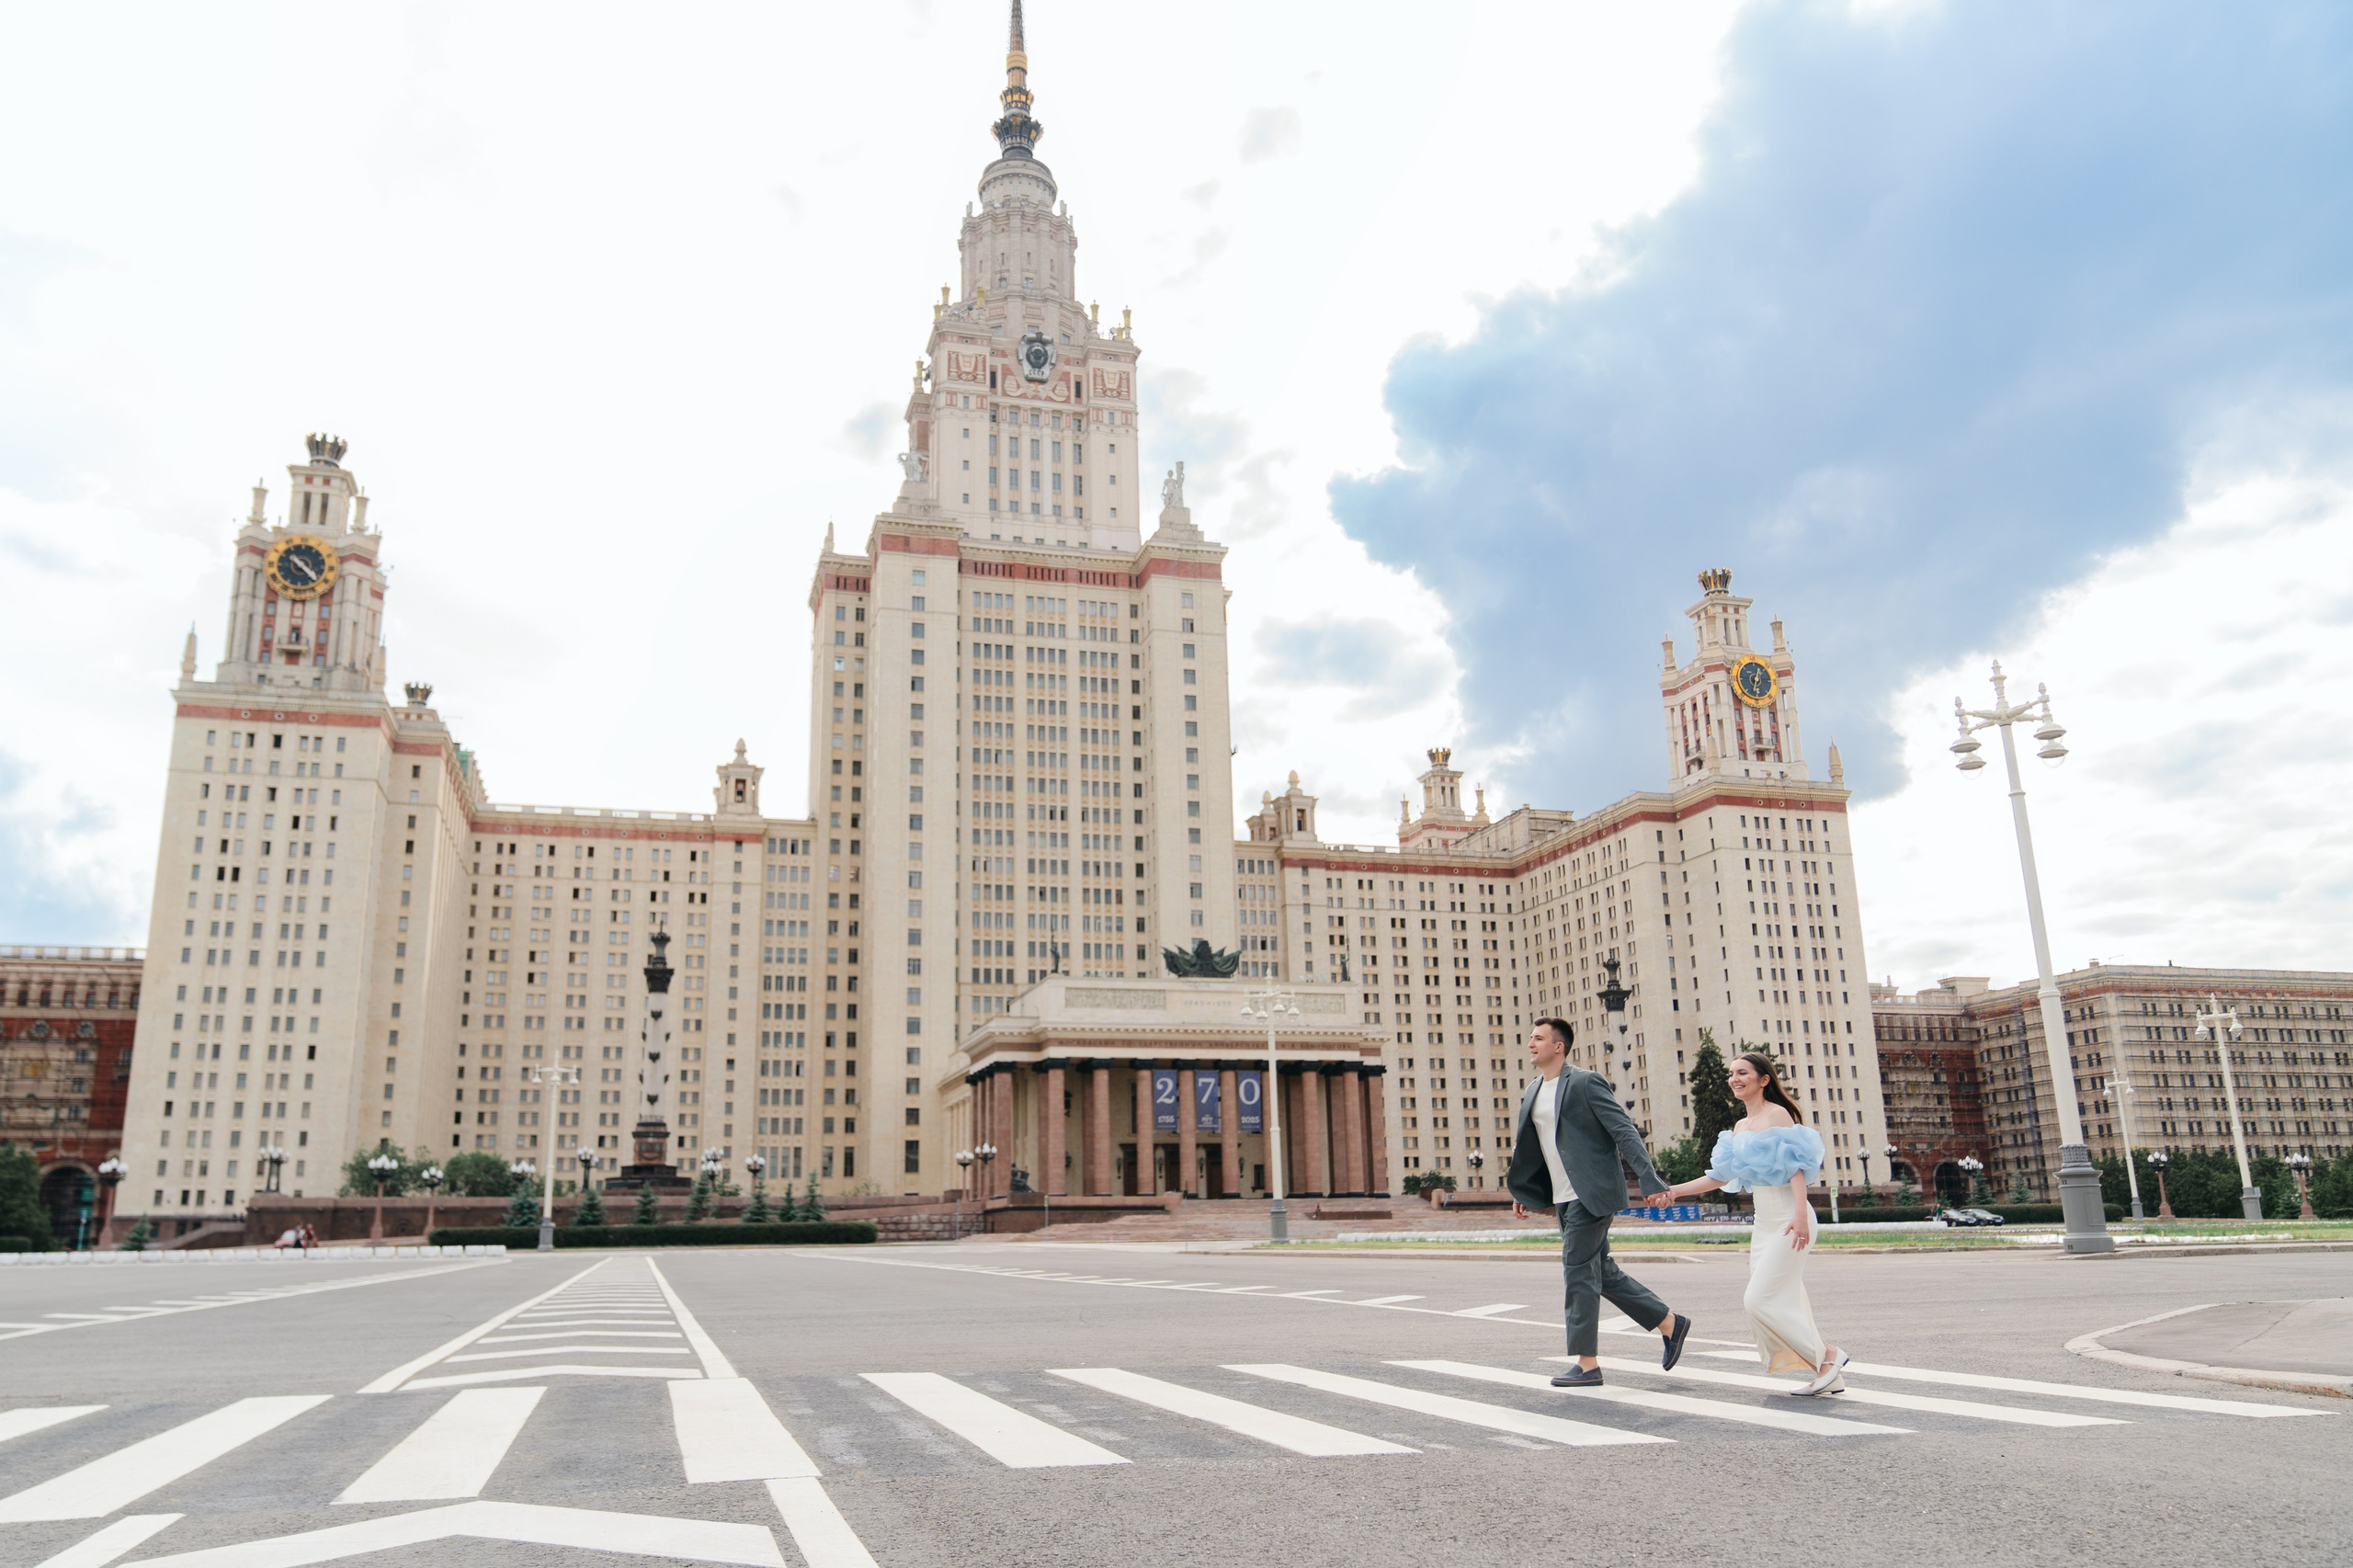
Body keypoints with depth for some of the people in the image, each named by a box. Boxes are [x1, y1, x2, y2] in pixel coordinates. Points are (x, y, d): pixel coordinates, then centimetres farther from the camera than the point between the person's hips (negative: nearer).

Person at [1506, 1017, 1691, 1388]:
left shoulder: (1586, 1083, -10)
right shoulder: (1532, 1094, 14)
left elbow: (1624, 1131, -14)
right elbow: (1530, 1149, 23)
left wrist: (1650, 1180, -21)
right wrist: (1521, 1195, 22)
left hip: (1591, 1194, -8)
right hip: (1563, 1199, 8)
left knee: (1578, 1273, -7)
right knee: (1602, 1271, 12)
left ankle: (1587, 1365, 1)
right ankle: (1669, 1323, 27)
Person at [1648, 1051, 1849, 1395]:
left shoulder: (1777, 1114, -7)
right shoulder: (1741, 1127, 16)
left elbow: (1797, 1167, -15)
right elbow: (1721, 1177, 17)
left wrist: (1800, 1215, -26)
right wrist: (1673, 1191, 10)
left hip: (1787, 1219, -8)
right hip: (1763, 1222, 8)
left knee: (1761, 1300, -10)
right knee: (1781, 1303, 7)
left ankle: (1828, 1354, 3)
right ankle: (1826, 1375, 16)